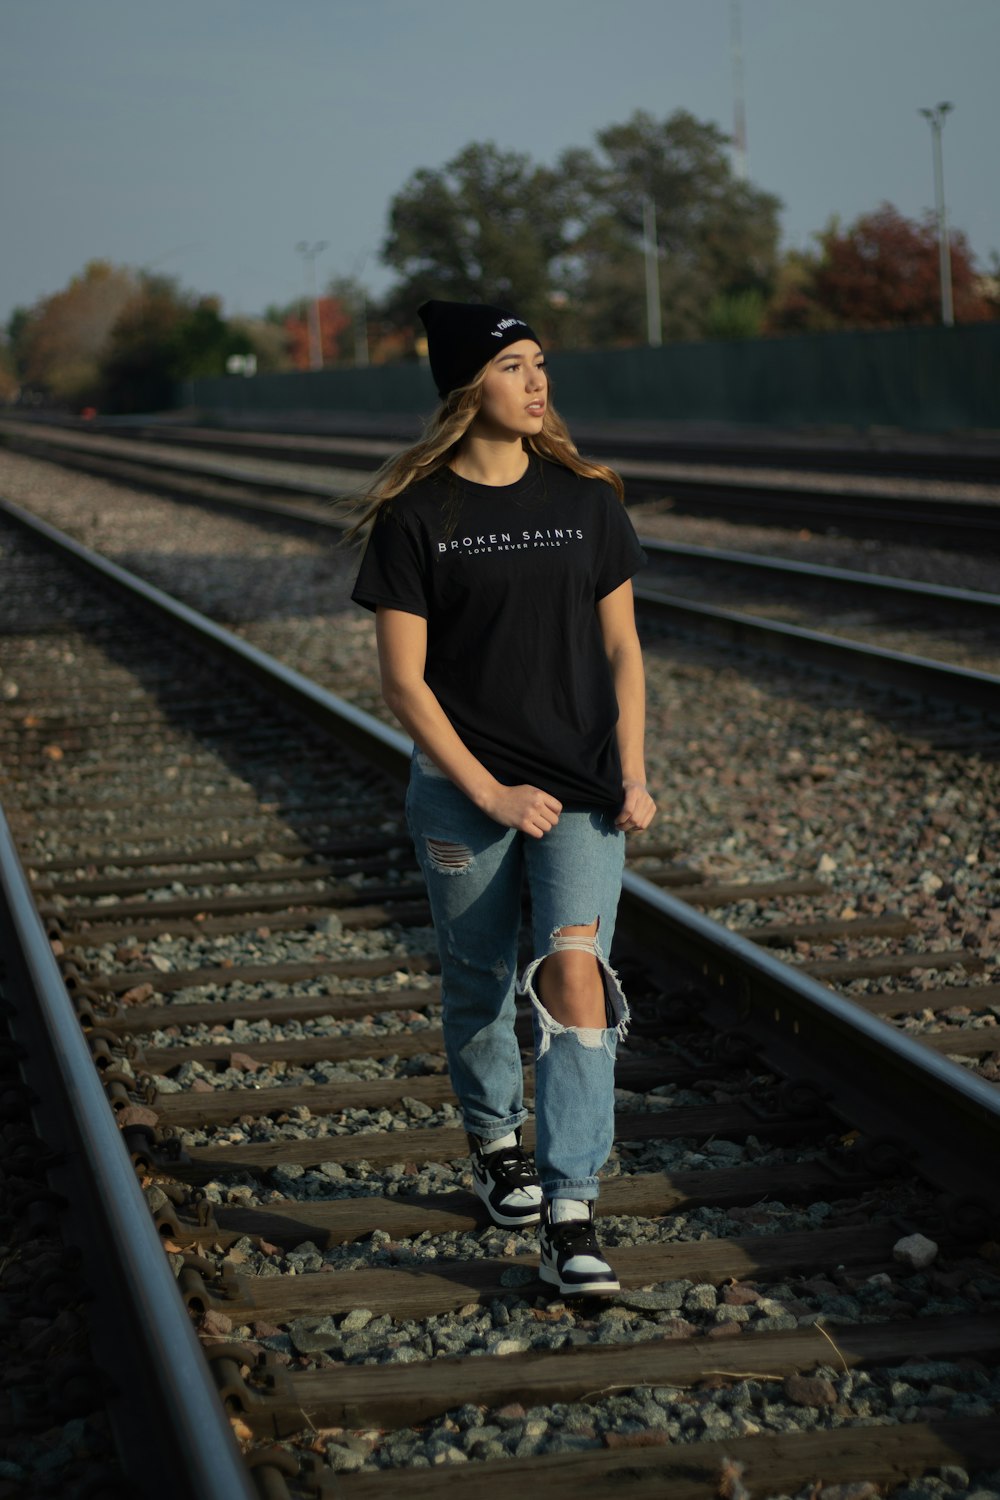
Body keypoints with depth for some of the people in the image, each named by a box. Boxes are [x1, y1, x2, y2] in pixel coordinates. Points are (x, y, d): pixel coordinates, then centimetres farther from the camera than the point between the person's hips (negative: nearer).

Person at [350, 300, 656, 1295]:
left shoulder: (586, 500, 3)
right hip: (462, 790, -1)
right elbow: (402, 681, -6)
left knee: (574, 968, -15)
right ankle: (496, 1143, 39)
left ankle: (570, 1218, -16)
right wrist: (494, 796, -11)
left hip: (581, 789, 1)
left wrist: (632, 774, -2)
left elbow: (620, 649, 10)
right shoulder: (415, 516, -6)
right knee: (479, 986, 11)